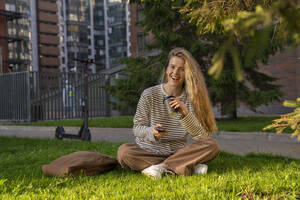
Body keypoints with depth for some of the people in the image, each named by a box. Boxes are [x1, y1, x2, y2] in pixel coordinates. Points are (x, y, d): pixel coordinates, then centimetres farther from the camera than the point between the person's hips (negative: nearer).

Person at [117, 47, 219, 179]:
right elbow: (137, 129, -3)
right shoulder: (149, 95, -6)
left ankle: (161, 167, -24)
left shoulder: (191, 99, -1)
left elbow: (202, 137, -10)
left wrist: (185, 113, -25)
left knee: (212, 145, -22)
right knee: (123, 151, -31)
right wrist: (152, 132, -25)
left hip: (178, 153, 1)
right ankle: (188, 168, -27)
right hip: (148, 152, -1)